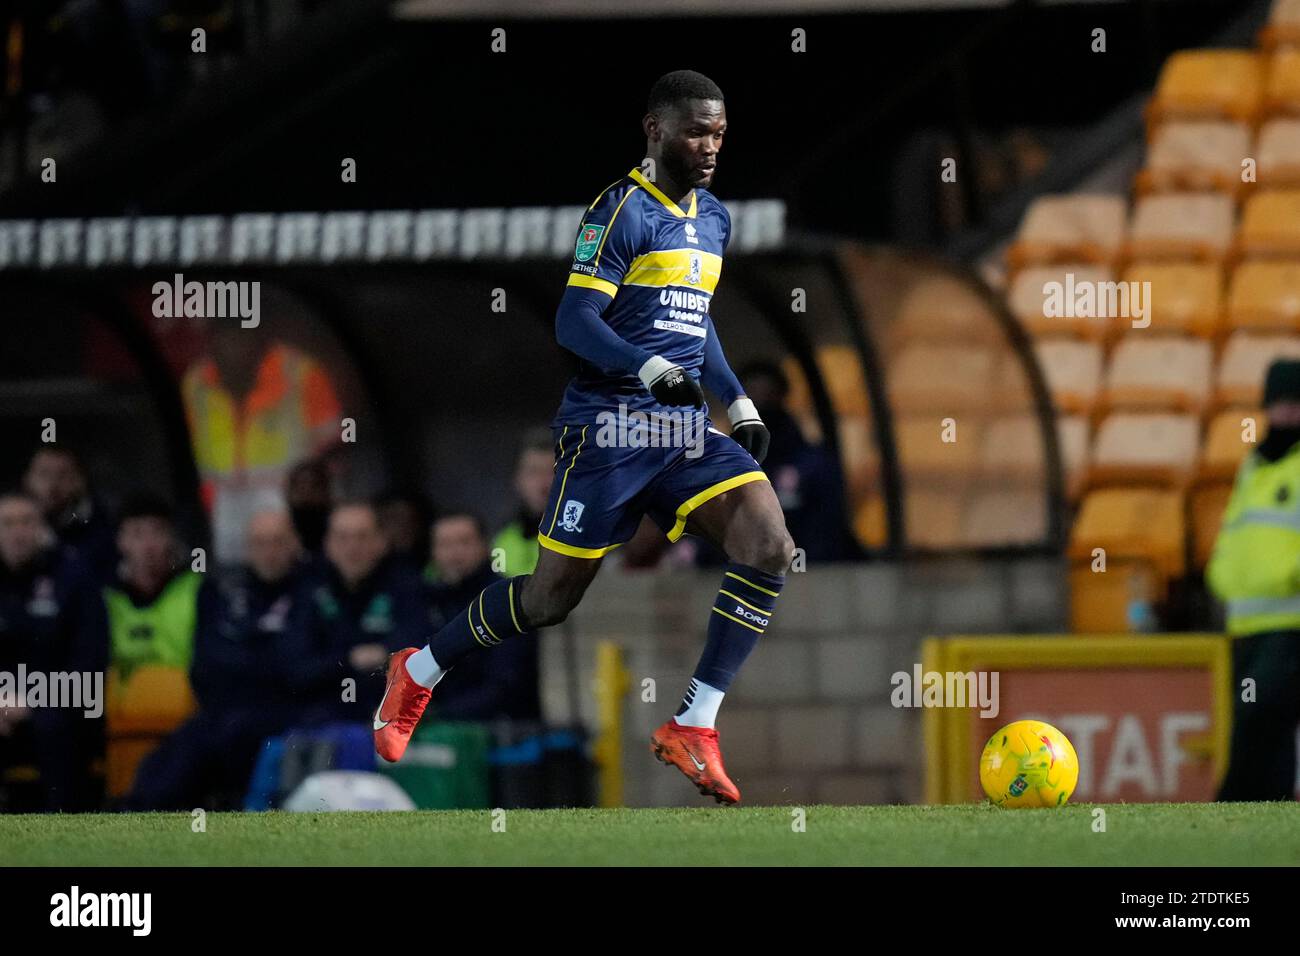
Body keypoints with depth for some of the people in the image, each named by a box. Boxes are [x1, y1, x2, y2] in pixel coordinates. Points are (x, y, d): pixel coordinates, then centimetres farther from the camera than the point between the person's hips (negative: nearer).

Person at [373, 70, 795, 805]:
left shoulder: (714, 220, 15)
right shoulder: (621, 211, -10)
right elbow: (574, 322, -16)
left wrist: (740, 404, 18)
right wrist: (652, 368, -29)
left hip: (685, 428, 7)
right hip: (612, 423, -7)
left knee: (771, 549, -15)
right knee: (552, 597, 0)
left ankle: (694, 729, -11)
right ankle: (418, 674, 25)